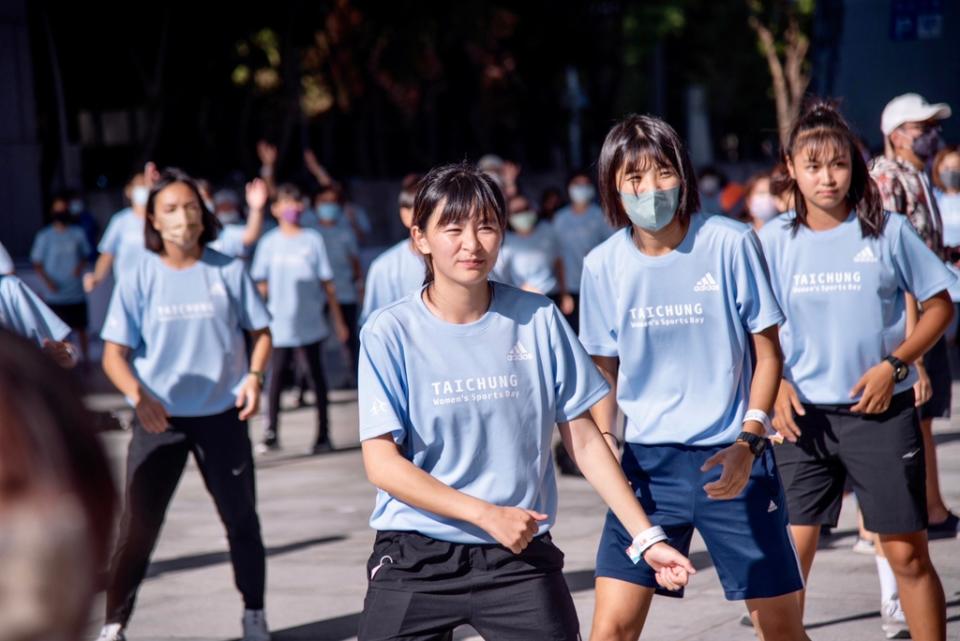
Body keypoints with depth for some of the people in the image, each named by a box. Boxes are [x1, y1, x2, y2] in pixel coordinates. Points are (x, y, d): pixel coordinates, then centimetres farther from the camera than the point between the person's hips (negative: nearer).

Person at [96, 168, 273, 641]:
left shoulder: (227, 271, -3)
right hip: (159, 419, -1)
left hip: (222, 415, 1)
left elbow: (260, 332, 7)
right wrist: (140, 396, -25)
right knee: (137, 527, -2)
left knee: (242, 520, 11)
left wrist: (254, 376, -12)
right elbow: (114, 355, -7)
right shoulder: (139, 280, -5)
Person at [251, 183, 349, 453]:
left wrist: (338, 319, 3)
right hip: (279, 325, 1)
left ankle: (323, 434, 9)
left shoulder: (313, 240, 2)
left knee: (315, 375, 3)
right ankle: (271, 433, 6)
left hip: (309, 324, -1)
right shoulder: (269, 242, 4)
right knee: (276, 375, -1)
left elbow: (327, 283, 3)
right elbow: (261, 283, 8)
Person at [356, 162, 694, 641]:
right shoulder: (390, 332, -4)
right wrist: (486, 513, -17)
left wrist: (646, 537, 2)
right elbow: (381, 462, -9)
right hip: (414, 557, -1)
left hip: (520, 557, 1)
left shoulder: (538, 320, 2)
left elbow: (583, 440, 7)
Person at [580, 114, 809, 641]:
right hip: (648, 460, 1)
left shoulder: (730, 243, -9)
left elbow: (767, 350, -2)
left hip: (732, 458, -1)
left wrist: (748, 442, -13)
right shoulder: (603, 266, -2)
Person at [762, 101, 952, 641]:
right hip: (805, 415, 1)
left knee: (908, 552, 3)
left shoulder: (888, 231, -3)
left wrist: (894, 364, -10)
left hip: (881, 411, -1)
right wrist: (775, 385, -7)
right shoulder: (776, 240, 2)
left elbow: (940, 305, 3)